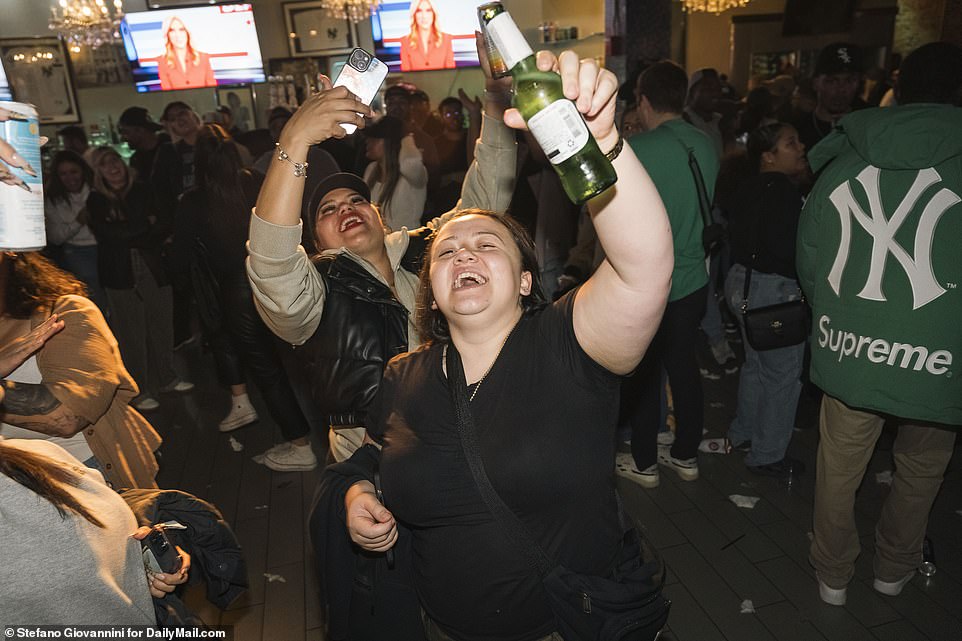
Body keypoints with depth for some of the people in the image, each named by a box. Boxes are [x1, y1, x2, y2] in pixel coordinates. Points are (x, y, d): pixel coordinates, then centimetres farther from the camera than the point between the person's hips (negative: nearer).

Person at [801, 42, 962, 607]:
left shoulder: (840, 166, 1)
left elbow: (809, 265, 7)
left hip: (849, 354, 2)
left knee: (839, 470, 18)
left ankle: (834, 575, 36)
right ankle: (895, 568, 43)